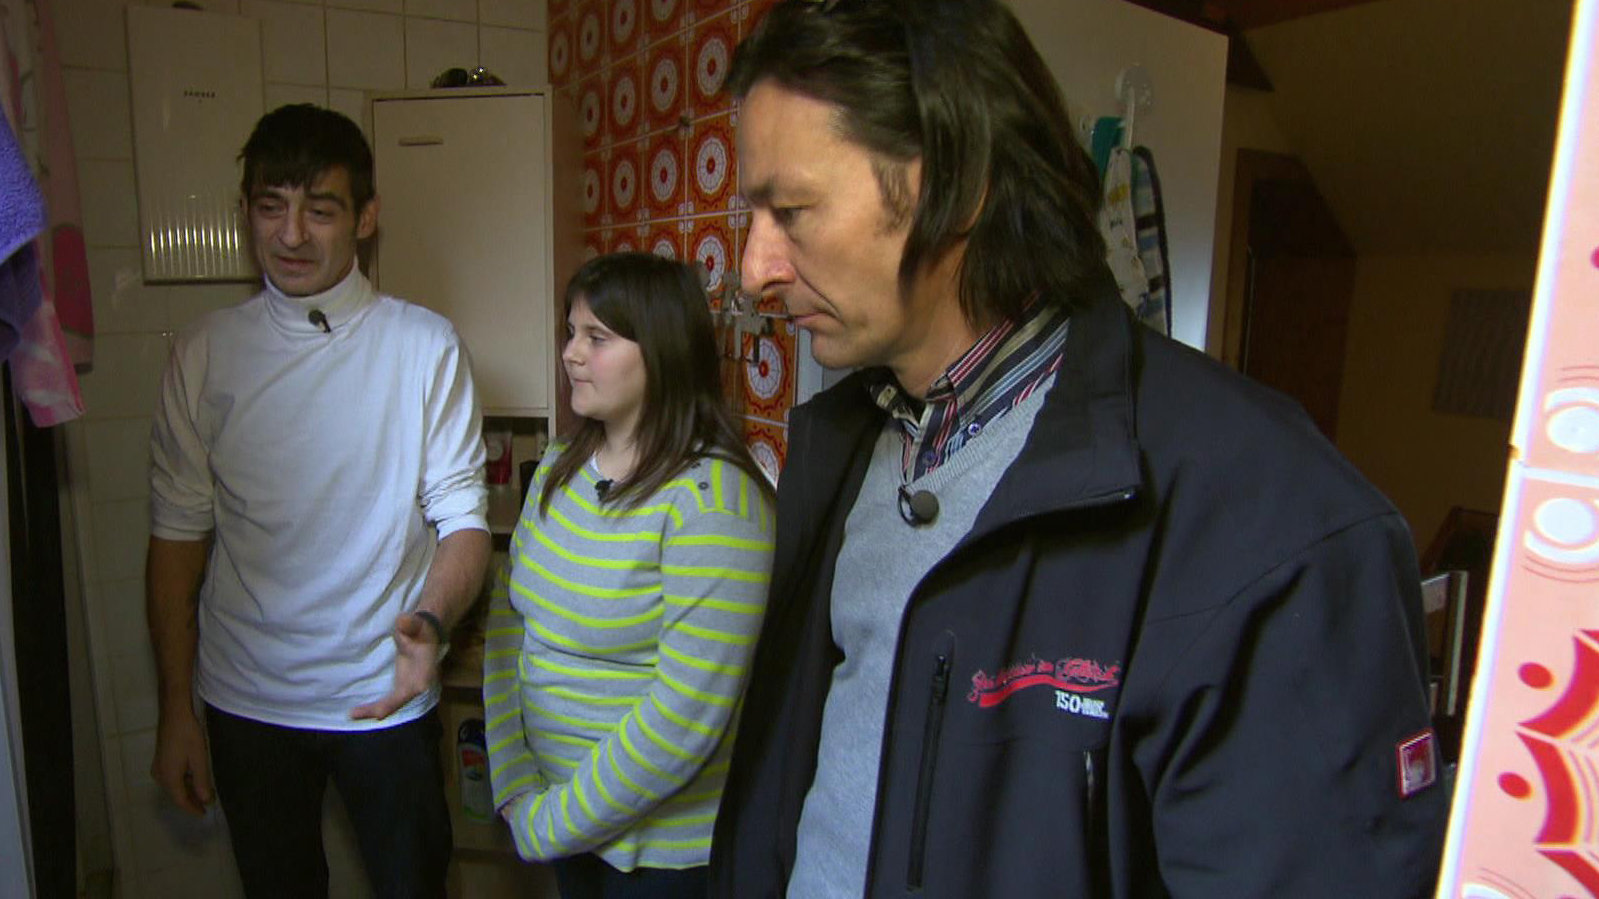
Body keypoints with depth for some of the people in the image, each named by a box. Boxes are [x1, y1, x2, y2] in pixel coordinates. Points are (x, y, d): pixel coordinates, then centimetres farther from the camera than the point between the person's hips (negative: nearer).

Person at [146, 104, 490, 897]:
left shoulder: (425, 346, -8)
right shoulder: (205, 352, -2)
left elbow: (463, 519, -8)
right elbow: (178, 538, 2)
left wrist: (432, 622, -27)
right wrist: (175, 711, 3)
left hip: (386, 696, -2)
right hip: (246, 703, 2)